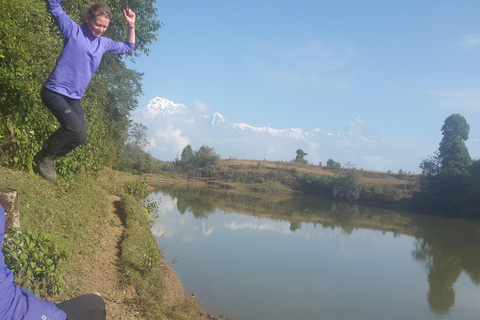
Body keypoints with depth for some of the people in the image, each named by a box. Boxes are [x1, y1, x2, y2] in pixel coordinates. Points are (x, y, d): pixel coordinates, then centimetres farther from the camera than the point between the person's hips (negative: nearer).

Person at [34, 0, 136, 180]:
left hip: (74, 98, 7)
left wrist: (131, 26, 9)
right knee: (75, 129, -23)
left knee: (80, 137, 2)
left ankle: (50, 158, 23)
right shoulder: (74, 31, -6)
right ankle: (44, 156, 1)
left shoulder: (104, 43, 11)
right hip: (55, 91, -7)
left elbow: (128, 48, 23)